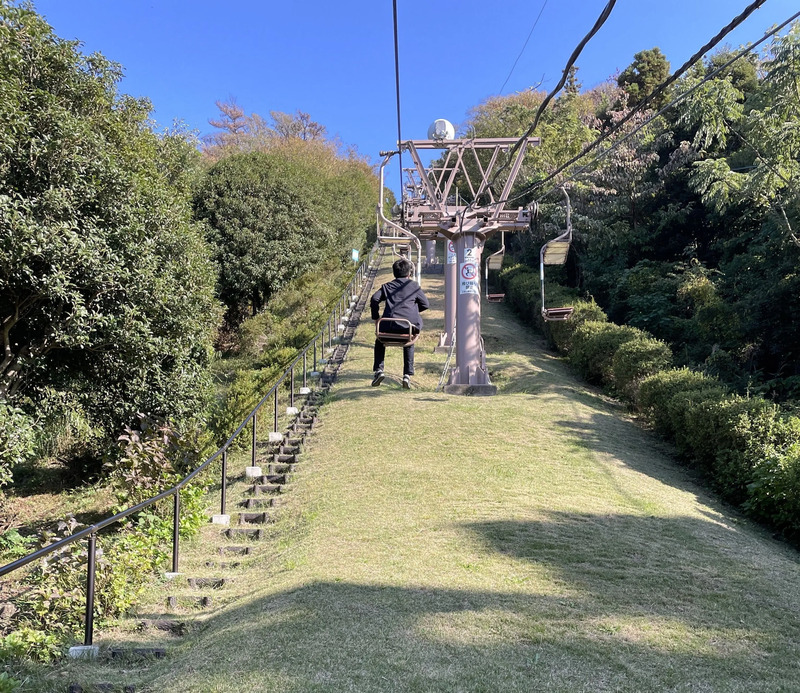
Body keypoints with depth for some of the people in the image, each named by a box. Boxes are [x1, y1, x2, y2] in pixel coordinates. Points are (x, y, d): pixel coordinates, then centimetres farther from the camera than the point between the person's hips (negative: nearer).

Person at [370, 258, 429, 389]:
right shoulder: (414, 285, 14)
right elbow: (426, 304, 16)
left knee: (379, 342, 32)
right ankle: (407, 375, 18)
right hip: (409, 325, 0)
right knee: (409, 344, 32)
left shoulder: (387, 286, 17)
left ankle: (378, 369, 14)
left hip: (389, 325, 0)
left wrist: (376, 317, 12)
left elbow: (374, 299, 3)